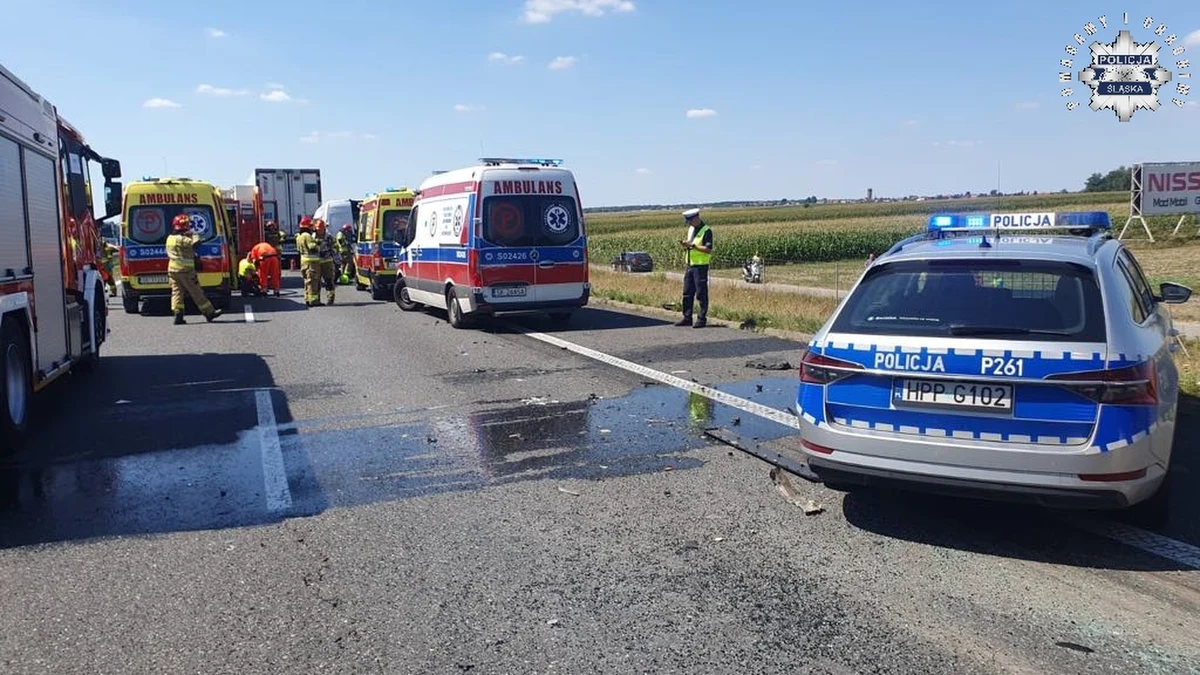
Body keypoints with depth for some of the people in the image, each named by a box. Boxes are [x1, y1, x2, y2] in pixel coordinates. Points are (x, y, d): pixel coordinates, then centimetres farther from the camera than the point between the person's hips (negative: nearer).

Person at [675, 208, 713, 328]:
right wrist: (685, 245, 0)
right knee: (687, 294, 10)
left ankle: (702, 319, 5)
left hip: (700, 266, -8)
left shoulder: (706, 231, -12)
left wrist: (693, 245, -20)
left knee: (701, 294, -2)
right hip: (690, 265, 8)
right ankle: (687, 318, 18)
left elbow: (709, 250, -18)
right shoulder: (691, 229, 14)